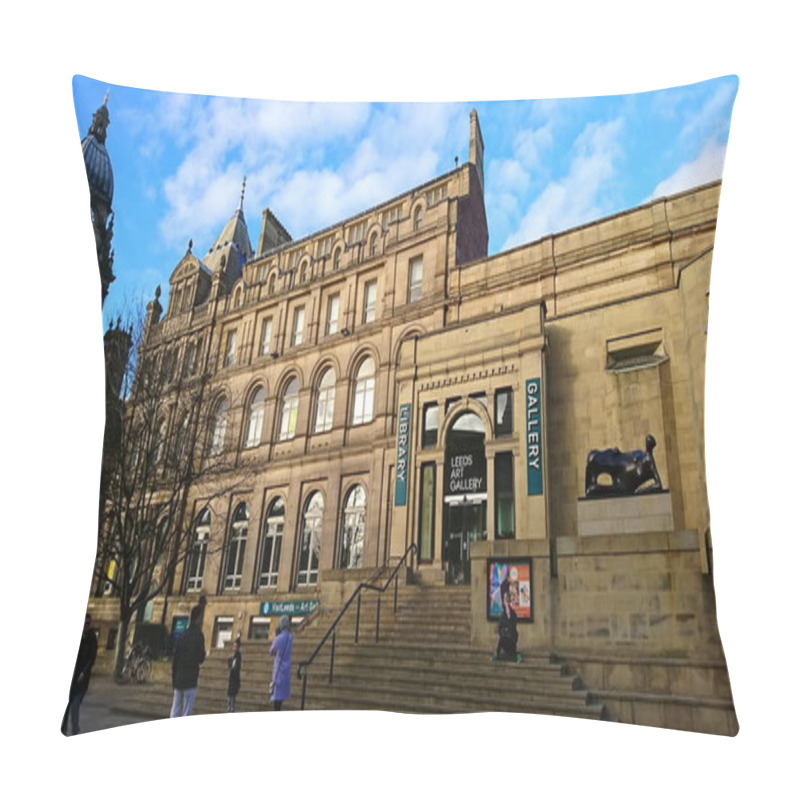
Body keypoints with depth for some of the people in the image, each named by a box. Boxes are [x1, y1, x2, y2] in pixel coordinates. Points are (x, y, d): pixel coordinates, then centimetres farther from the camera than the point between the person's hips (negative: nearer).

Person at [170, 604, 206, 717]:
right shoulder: (198, 636, -10)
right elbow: (200, 658, -12)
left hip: (178, 682, 5)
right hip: (190, 682, -5)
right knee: (186, 713, -3)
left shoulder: (181, 638, 8)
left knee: (175, 712, 10)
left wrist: (174, 683, 17)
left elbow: (174, 662, 11)